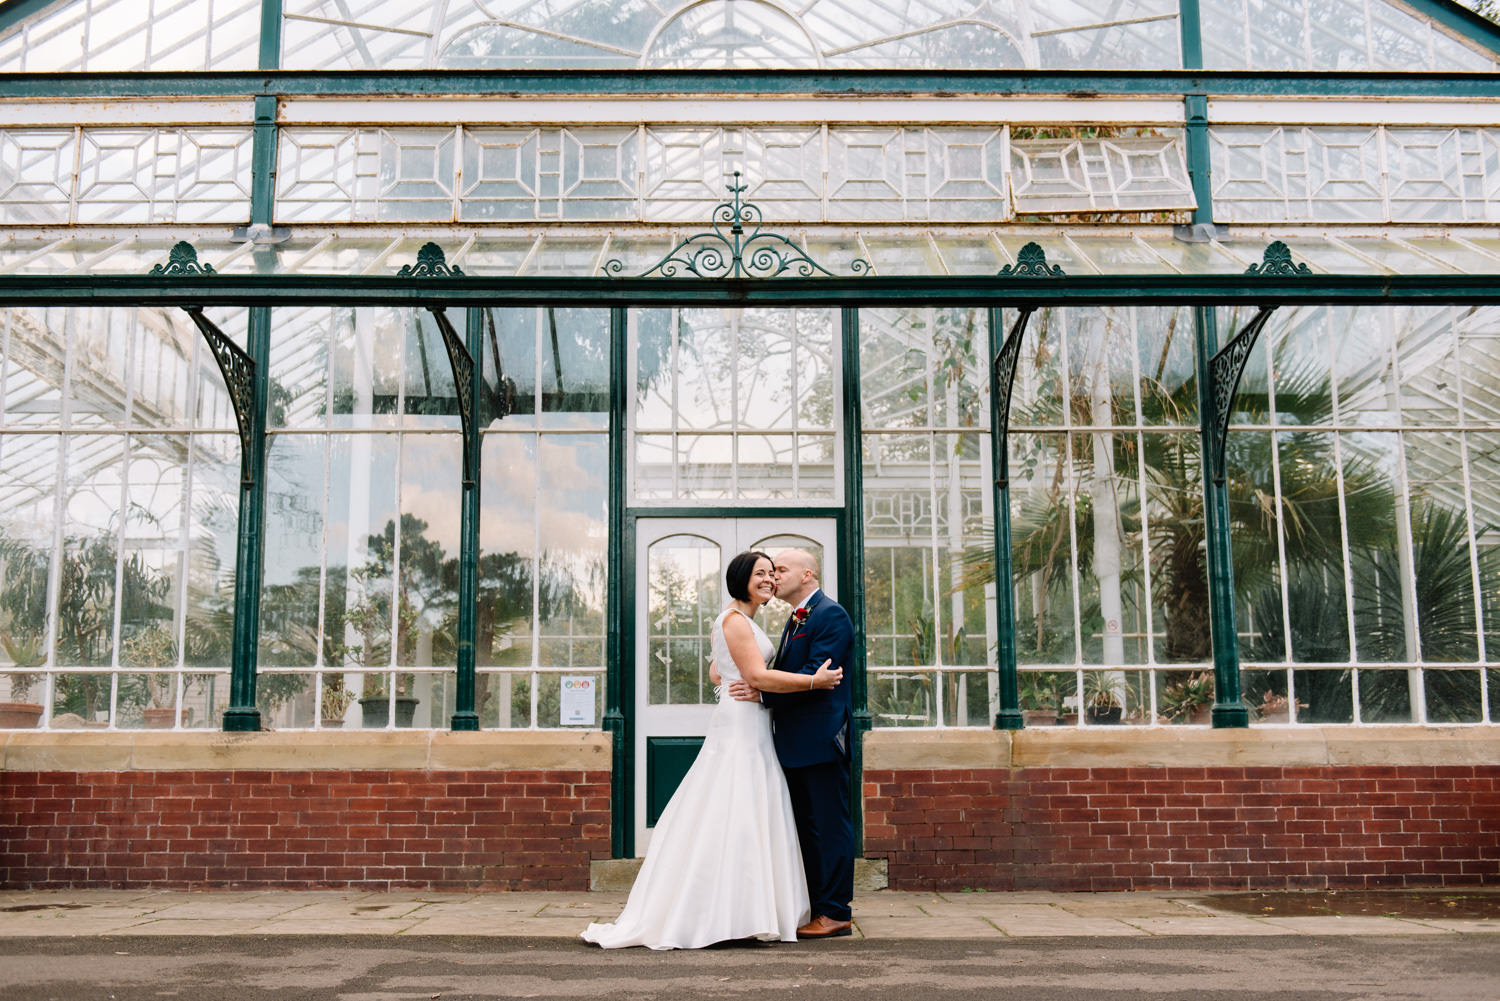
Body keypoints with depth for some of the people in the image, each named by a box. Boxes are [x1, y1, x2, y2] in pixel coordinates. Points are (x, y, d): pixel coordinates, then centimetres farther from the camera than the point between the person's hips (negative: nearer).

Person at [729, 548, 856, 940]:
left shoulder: (831, 615, -12)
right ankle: (813, 907, 24)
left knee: (829, 826, -4)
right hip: (796, 744, 10)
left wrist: (762, 693, -23)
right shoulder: (796, 618, 18)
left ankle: (835, 913, 3)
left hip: (821, 740, -10)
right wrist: (756, 687, 2)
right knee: (806, 826, 15)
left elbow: (815, 676, -22)